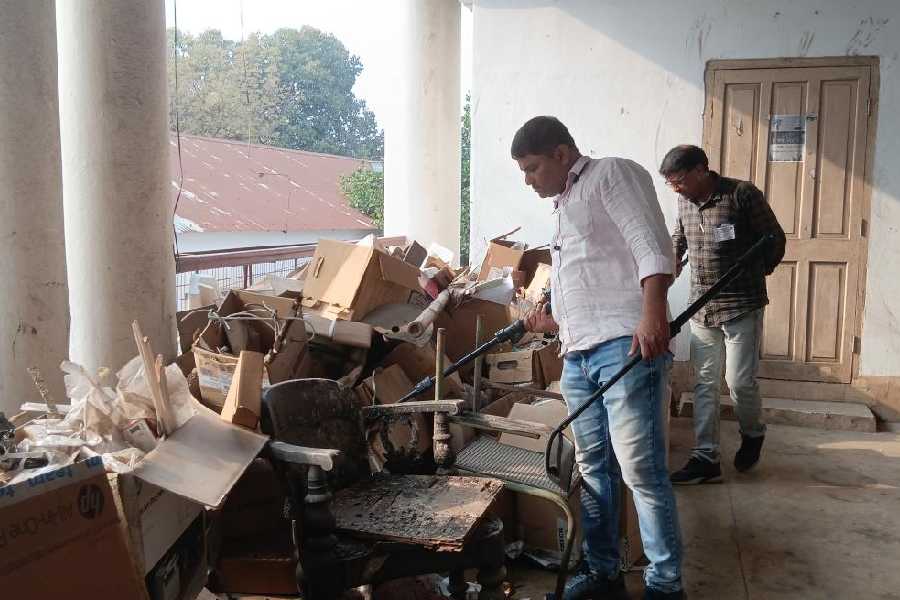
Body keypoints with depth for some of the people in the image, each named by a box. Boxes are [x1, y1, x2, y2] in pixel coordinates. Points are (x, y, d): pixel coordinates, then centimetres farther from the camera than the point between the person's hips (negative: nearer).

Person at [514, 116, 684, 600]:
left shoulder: (612, 173, 2)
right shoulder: (563, 206, 28)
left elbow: (651, 243, -13)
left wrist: (652, 309, -26)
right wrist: (552, 322, 20)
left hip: (626, 347, -9)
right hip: (577, 358, 9)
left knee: (641, 471, -7)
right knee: (593, 469, 12)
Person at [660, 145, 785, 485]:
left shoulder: (742, 195, -11)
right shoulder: (685, 202, 8)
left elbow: (775, 240, -3)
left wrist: (753, 276, 1)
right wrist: (672, 265, 16)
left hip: (742, 307, -5)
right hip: (701, 308, 6)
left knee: (740, 382, -3)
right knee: (705, 384, 5)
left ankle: (753, 434, 28)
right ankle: (706, 459, 11)